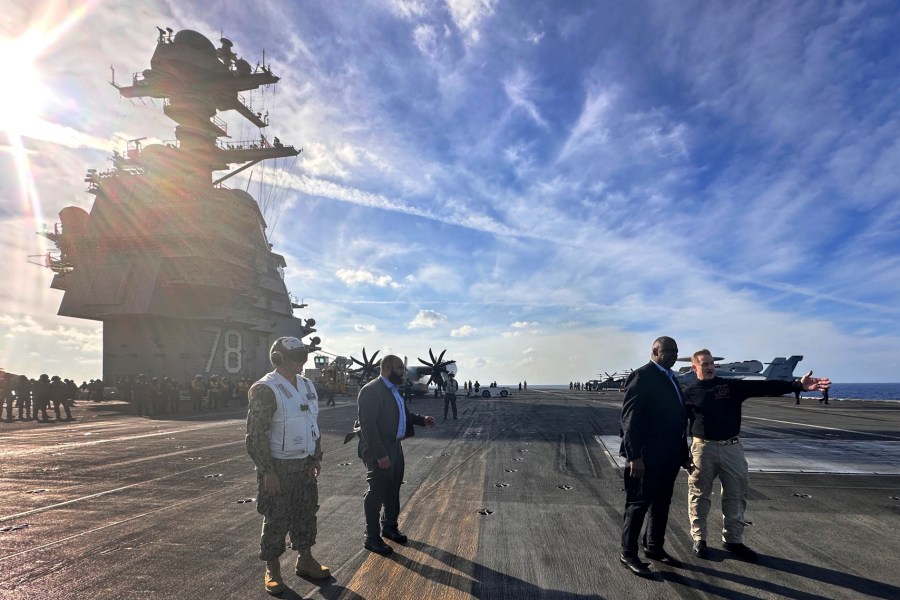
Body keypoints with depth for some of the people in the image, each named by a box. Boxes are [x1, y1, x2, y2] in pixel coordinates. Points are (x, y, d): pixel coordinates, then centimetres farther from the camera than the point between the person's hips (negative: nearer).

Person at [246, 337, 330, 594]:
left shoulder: (307, 385, 6)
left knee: (306, 513, 16)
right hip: (278, 466, -7)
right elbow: (256, 434, -18)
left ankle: (305, 560, 32)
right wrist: (267, 471, -19)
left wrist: (316, 457, 13)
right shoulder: (266, 389, -17)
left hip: (304, 464, 7)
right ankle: (272, 570, 21)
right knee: (277, 519, 4)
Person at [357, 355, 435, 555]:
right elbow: (368, 425, -24)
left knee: (392, 490, 20)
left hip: (395, 446, 9)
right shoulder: (371, 390, -19)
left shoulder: (394, 389, 11)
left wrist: (422, 420, 7)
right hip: (378, 451, -9)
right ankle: (372, 538, 15)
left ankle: (389, 526, 38)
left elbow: (404, 412, 24)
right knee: (377, 492, 1)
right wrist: (380, 454, -26)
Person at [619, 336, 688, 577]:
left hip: (669, 454, 9)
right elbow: (630, 418, -18)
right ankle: (628, 553, 14)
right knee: (640, 503, 2)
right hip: (648, 455, -8)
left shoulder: (670, 377, 13)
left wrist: (682, 450, 11)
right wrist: (634, 456, -22)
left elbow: (676, 414, 15)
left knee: (662, 503, 18)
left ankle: (654, 547, 32)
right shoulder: (642, 376, -14)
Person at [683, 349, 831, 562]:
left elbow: (763, 387, -8)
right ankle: (699, 539, 20)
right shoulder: (689, 392, -2)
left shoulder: (731, 385, 3)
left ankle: (733, 540, 24)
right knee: (699, 496, 5)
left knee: (736, 494, 9)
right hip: (703, 448, -3)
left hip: (731, 447, 3)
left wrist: (798, 385, -19)